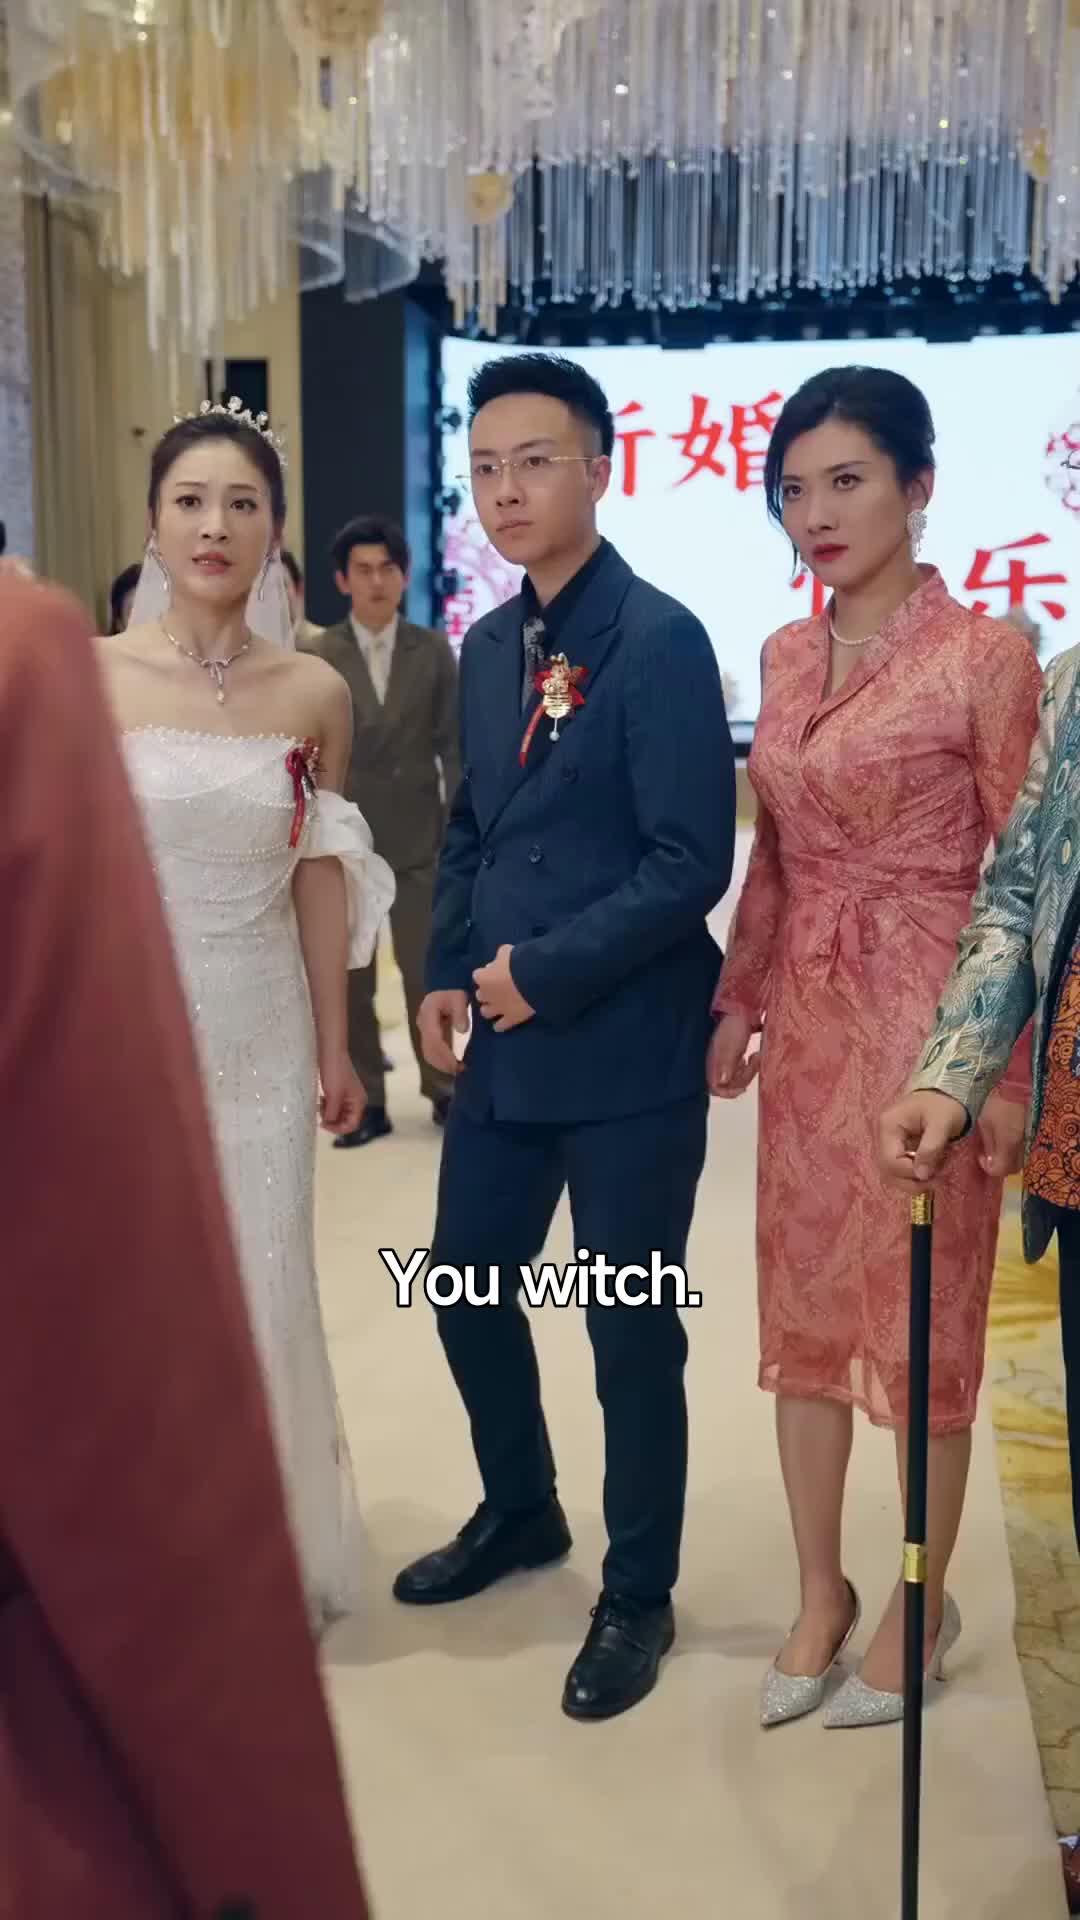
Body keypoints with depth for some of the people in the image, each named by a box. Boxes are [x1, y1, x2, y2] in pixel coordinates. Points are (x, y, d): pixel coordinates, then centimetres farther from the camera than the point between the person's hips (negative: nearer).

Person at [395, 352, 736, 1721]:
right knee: (467, 1289, 17)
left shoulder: (660, 641, -13)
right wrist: (447, 977, 6)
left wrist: (543, 970, -17)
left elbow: (692, 863, -18)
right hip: (502, 1041, 7)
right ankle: (519, 1511, 44)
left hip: (625, 1049, -7)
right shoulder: (487, 646, 10)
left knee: (630, 1332, 7)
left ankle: (637, 1596, 28)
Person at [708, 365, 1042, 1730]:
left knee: (925, 1316, 7)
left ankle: (921, 1604, 28)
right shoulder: (785, 658, 8)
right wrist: (738, 1001, 11)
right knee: (802, 1302, 13)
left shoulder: (985, 657, -10)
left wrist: (1009, 1066, -11)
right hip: (807, 1016, 6)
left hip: (926, 1019, -6)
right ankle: (819, 1592, 30)